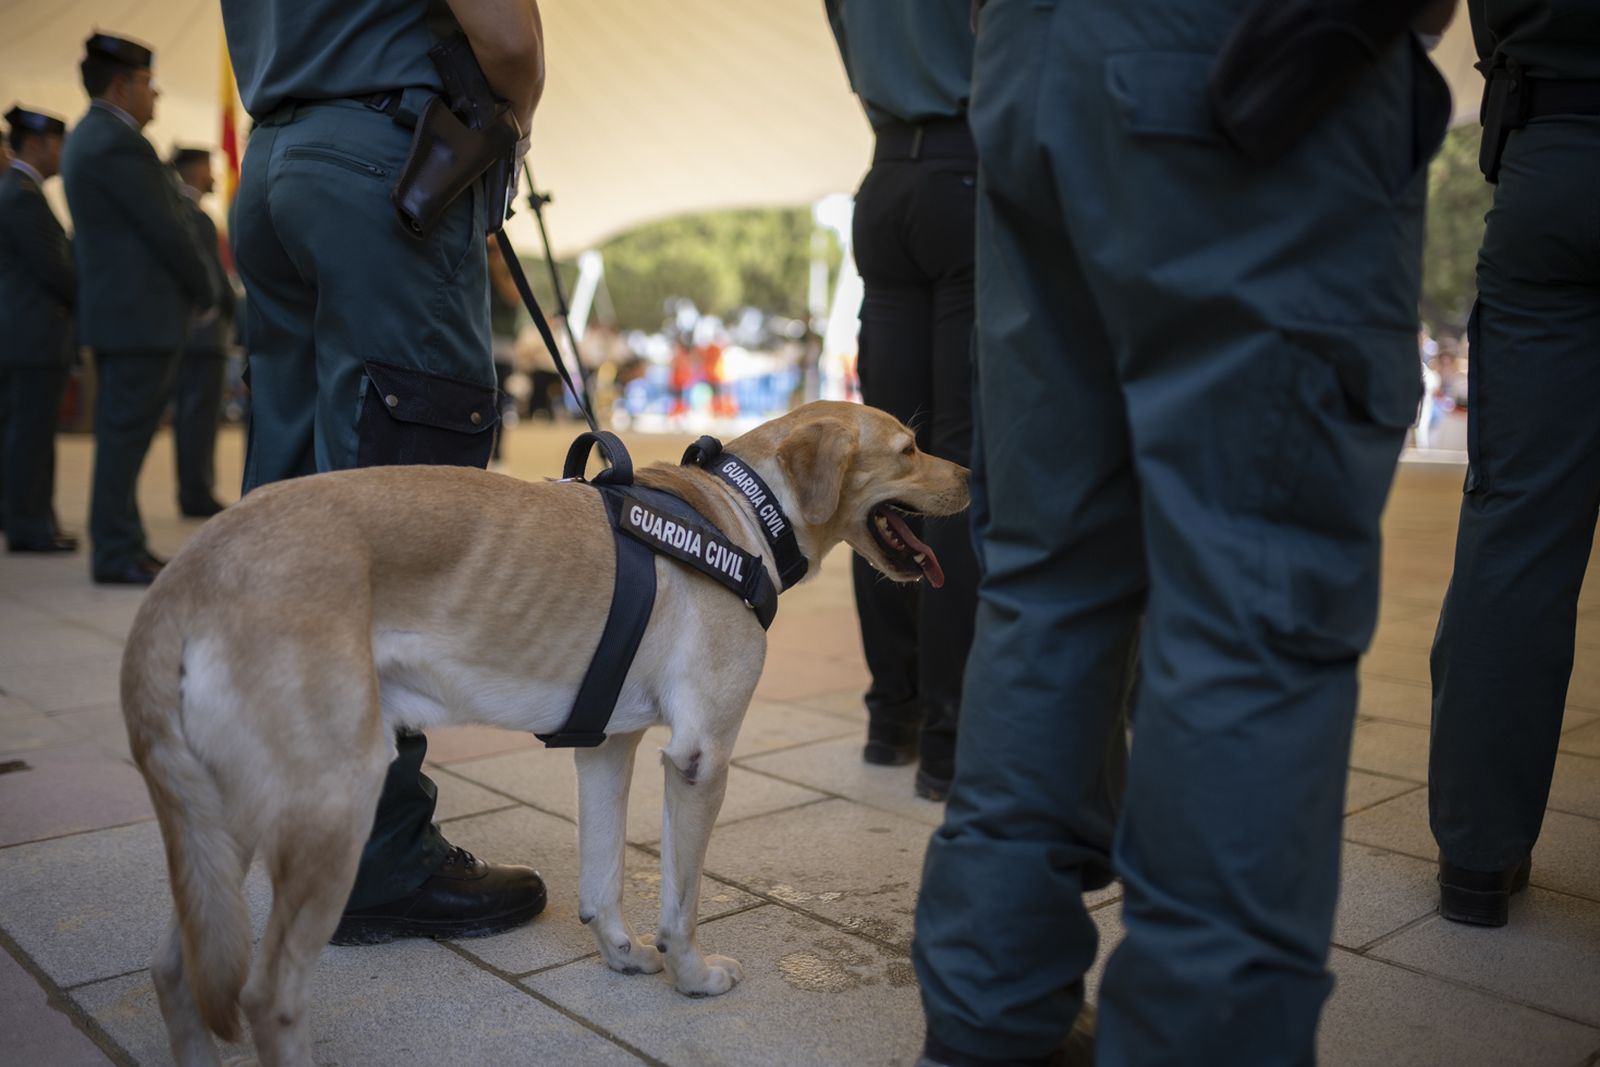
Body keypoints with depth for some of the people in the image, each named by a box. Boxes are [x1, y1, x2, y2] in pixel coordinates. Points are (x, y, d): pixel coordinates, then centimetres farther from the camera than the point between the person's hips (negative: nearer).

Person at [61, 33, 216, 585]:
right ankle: (117, 555, -2)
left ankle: (120, 545, 20)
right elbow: (167, 227, -15)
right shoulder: (118, 142, -15)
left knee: (120, 433, 13)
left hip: (116, 308, 10)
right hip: (141, 311, -10)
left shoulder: (90, 135, 18)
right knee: (126, 433, -7)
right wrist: (204, 291, -3)